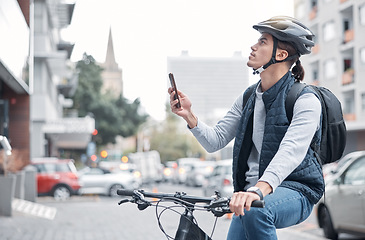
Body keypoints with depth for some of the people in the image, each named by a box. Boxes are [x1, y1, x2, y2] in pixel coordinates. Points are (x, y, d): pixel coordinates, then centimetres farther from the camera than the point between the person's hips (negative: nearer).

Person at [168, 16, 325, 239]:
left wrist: (259, 189, -45)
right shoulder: (248, 98, 10)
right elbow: (215, 141, 9)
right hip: (253, 190, 6)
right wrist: (189, 115, -9)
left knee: (254, 212, -36)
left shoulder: (306, 101, -13)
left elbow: (291, 152, -29)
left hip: (296, 190, -6)